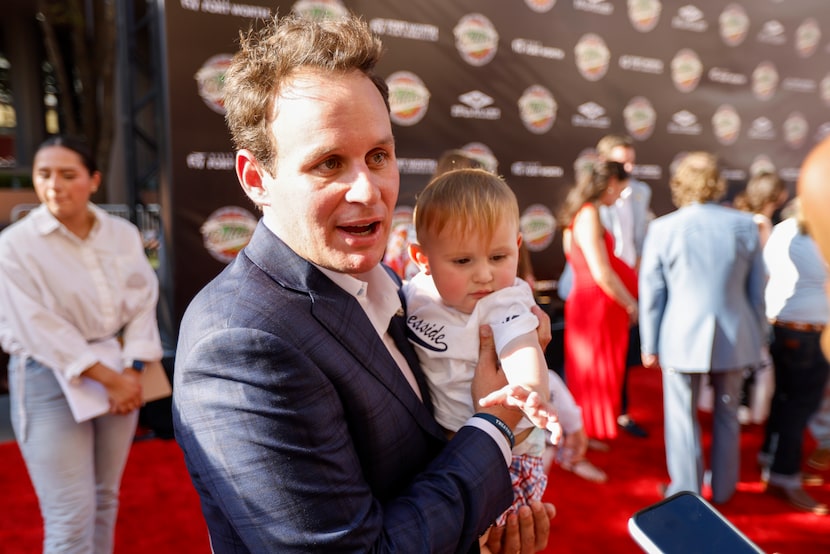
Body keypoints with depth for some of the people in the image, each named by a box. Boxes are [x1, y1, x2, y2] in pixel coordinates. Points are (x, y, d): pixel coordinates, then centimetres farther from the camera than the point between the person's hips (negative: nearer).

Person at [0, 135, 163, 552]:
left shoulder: (123, 234, 2)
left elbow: (143, 302, 2)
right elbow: (41, 329, -14)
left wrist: (131, 370, -10)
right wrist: (110, 378, -16)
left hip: (119, 373, 4)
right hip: (52, 380, -4)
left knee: (104, 501, 17)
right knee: (71, 519, -3)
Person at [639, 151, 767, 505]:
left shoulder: (662, 228, -8)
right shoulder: (745, 226, -2)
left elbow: (651, 293, -4)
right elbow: (757, 291, 4)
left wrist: (650, 345, 5)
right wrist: (757, 339, 15)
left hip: (682, 339, -3)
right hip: (735, 338, 3)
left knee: (683, 419, 9)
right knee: (727, 416, 19)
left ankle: (686, 493, 20)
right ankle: (723, 490, 35)